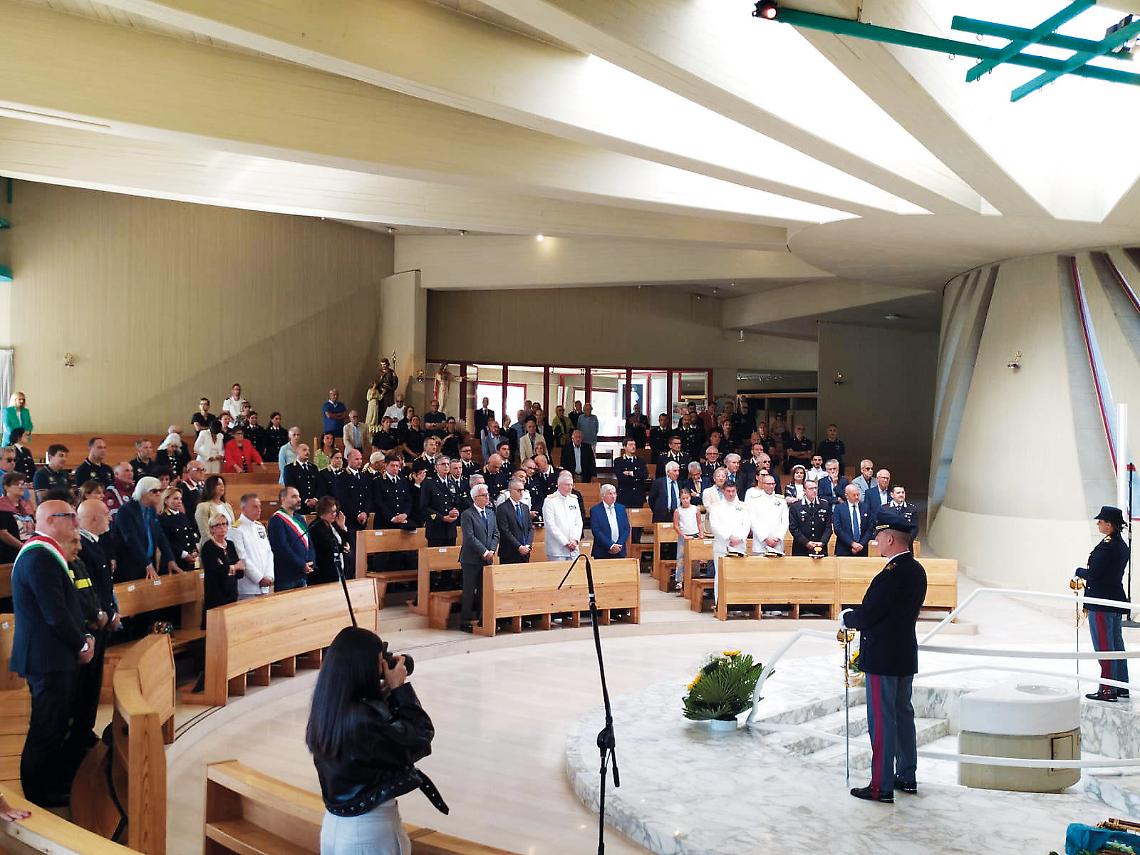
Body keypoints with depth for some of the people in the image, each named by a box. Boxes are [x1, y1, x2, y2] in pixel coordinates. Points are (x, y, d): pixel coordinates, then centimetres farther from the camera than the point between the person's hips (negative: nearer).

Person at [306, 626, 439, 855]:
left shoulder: (326, 713, -3)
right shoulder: (362, 719, -29)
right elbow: (420, 740, -17)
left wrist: (386, 691, 2)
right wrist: (399, 688, -11)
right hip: (370, 832, -8)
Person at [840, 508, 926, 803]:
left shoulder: (890, 574, -23)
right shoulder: (917, 571, 6)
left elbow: (866, 616, -22)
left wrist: (846, 618, -2)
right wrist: (857, 616, 11)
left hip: (883, 658, -9)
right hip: (906, 656, 9)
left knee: (881, 720, -1)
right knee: (903, 715, 18)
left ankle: (882, 786, 5)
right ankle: (907, 776, 29)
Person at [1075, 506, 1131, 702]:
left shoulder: (1107, 546, -21)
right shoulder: (1121, 545, 9)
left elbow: (1093, 574, -22)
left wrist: (1079, 571, -3)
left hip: (1102, 602, -9)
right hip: (1116, 599, 9)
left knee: (1104, 646, -2)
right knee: (1116, 644, 16)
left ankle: (1107, 690, 3)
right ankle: (1121, 686, 25)